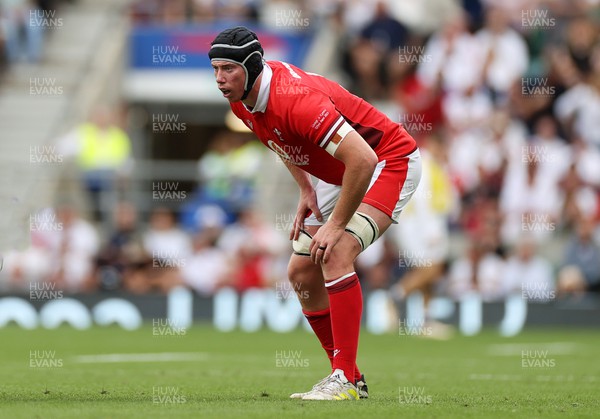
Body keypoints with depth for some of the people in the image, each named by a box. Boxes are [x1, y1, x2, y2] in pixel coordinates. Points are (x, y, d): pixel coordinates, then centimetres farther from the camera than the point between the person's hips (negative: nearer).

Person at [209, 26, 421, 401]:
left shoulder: (296, 100, -35)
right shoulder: (241, 101, -7)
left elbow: (363, 160, -38)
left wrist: (337, 225, -29)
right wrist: (306, 191, 3)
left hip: (391, 162, -10)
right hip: (341, 176, 10)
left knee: (335, 254, -27)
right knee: (302, 273, 6)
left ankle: (344, 380, -24)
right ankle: (350, 378, 15)